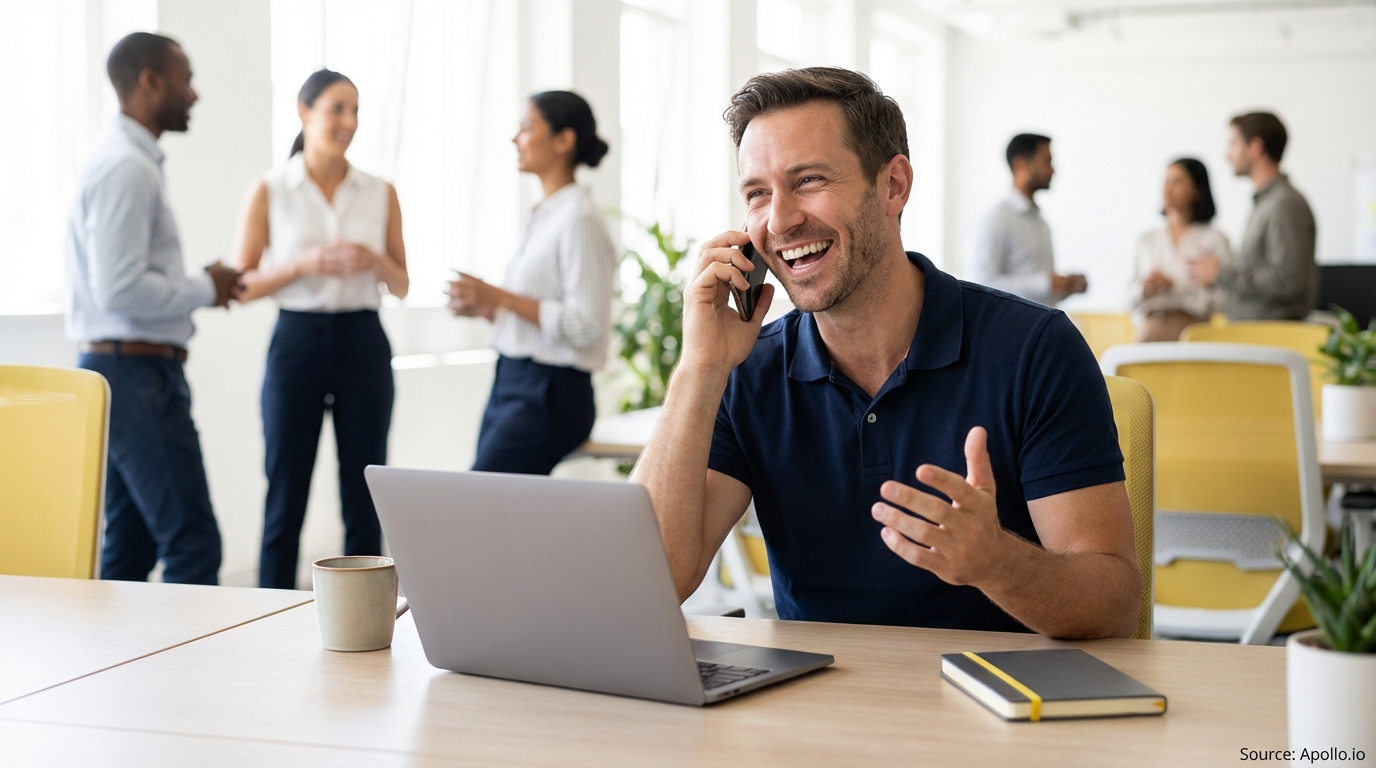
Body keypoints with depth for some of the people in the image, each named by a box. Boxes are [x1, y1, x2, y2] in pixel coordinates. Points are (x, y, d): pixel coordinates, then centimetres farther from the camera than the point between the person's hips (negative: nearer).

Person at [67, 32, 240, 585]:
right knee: (193, 544, -8)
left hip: (124, 371, 10)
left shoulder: (126, 161, 16)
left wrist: (198, 286, 9)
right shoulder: (127, 167, -16)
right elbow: (121, 291, -24)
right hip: (136, 375, -10)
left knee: (130, 545, 13)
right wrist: (206, 289, -11)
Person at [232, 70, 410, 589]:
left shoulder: (380, 194, 6)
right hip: (297, 340, -2)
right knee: (286, 493, 2)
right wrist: (304, 265, -16)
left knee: (363, 497, 4)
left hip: (363, 343, 2)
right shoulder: (269, 192, 0)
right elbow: (244, 286, -1)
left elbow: (401, 286, 10)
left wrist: (375, 260, -11)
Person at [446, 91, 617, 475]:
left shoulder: (578, 218, -13)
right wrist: (484, 308, 7)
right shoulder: (545, 216, 16)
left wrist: (503, 298, -19)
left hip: (548, 395, -9)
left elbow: (586, 324, -20)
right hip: (510, 385, 9)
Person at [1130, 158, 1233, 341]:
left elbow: (1221, 302, -6)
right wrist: (1146, 290, -5)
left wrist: (1174, 286, -13)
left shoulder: (1214, 240, 2)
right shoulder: (1147, 241, 16)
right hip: (1150, 333, 3)